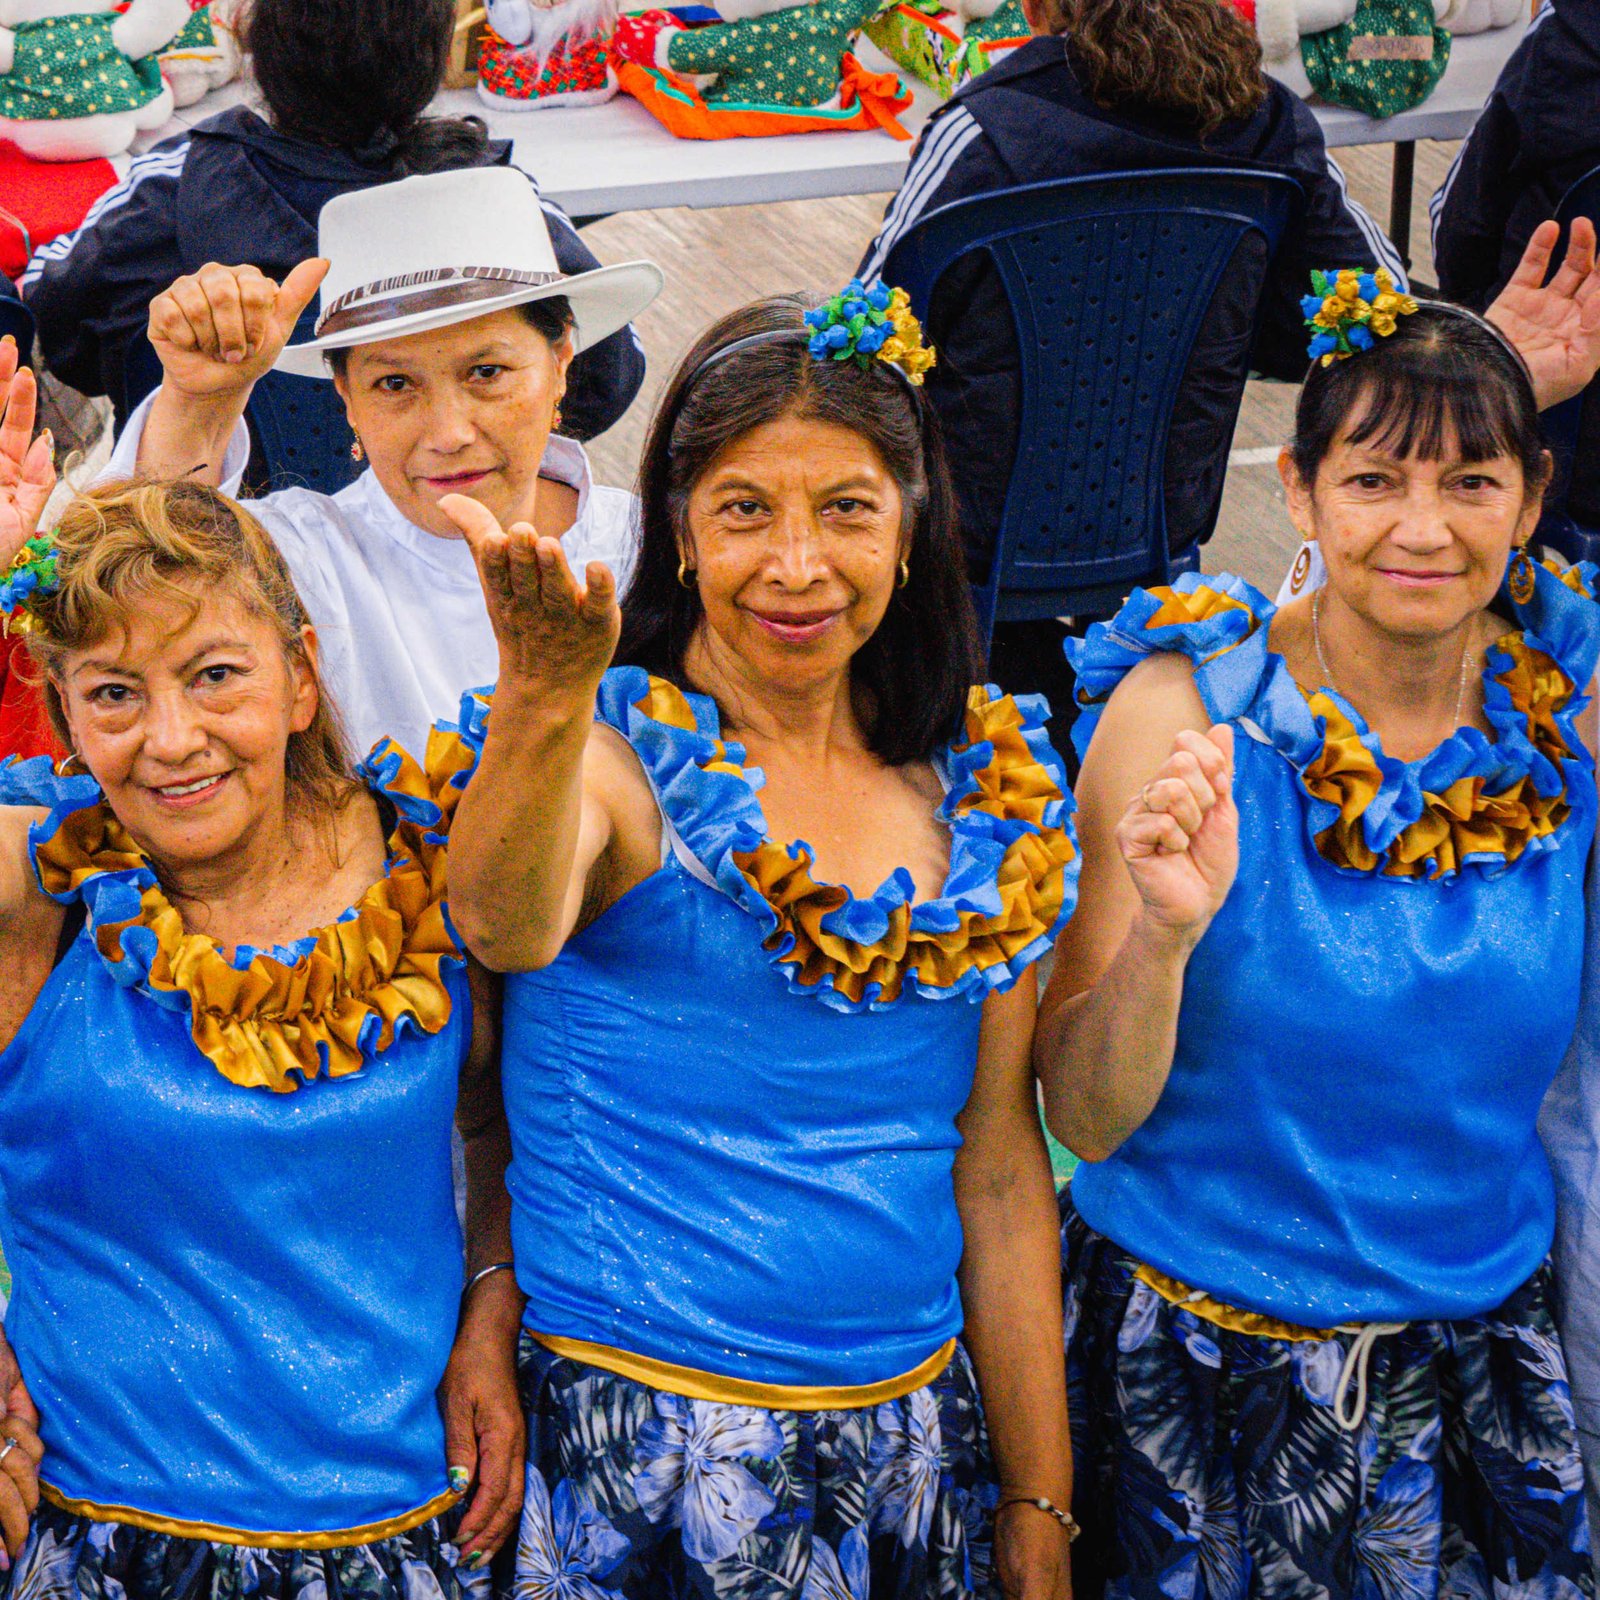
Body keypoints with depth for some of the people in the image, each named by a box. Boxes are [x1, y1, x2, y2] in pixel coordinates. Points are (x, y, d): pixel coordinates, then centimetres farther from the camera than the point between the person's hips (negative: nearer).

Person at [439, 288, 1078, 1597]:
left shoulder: (982, 788, 5)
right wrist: (546, 697, -50)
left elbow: (999, 1164, 9)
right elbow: (507, 927, -31)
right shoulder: (617, 751, -8)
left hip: (914, 1435, 4)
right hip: (640, 1464, -4)